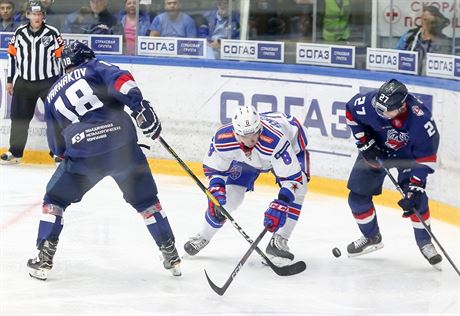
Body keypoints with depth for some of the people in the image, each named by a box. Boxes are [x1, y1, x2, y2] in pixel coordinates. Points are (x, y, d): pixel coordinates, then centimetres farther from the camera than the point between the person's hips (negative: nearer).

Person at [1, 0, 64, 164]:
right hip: (24, 82, 3)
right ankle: (15, 153, 16)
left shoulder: (53, 33, -7)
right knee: (19, 117, 6)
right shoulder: (19, 33, 0)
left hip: (49, 81, -3)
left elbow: (61, 57, -4)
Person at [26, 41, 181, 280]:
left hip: (83, 155, 1)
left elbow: (57, 146, 29)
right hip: (122, 144, -1)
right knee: (145, 200, 16)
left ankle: (44, 258, 13)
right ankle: (171, 257, 17)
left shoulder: (53, 95, 25)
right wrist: (141, 107, -13)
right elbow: (121, 81, -8)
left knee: (55, 199, 21)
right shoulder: (94, 68, 16)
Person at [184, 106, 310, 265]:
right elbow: (213, 168, -14)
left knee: (297, 188, -27)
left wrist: (279, 206, -52)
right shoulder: (222, 139, -35)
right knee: (229, 195, -4)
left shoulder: (275, 140, -48)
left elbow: (292, 177, -43)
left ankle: (278, 243, -17)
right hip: (247, 156, 3)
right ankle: (203, 237, 21)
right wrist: (216, 191, -29)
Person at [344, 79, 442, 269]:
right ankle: (371, 237, 24)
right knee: (357, 196, 1)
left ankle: (424, 242, 5)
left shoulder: (421, 120, -37)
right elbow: (351, 111, -9)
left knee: (416, 199, -16)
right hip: (375, 148, 3)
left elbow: (426, 157, -27)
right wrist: (364, 142, -12)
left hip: (408, 154, -2)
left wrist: (415, 187, -30)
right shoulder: (370, 103, -34)